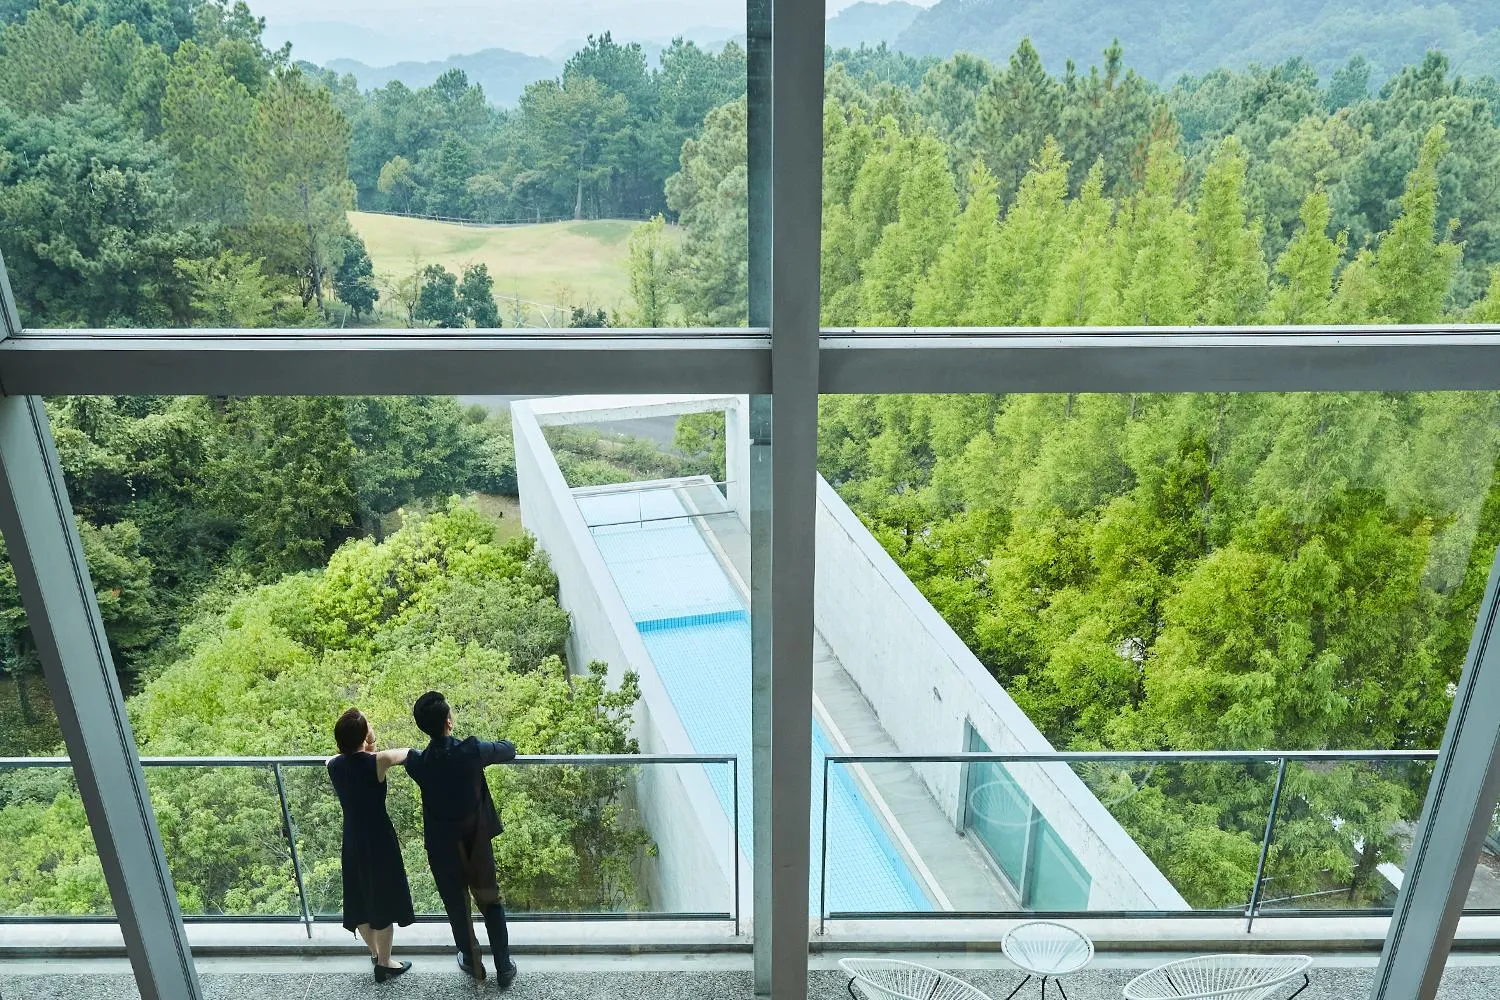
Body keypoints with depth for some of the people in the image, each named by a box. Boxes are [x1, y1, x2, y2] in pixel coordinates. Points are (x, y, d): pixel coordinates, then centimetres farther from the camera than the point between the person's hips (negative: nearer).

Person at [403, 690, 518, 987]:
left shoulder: (416, 762, -18)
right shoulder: (472, 750, -23)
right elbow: (509, 750, -4)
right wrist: (498, 744, 18)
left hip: (442, 849, 1)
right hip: (477, 843, -1)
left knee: (457, 908, 21)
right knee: (491, 903, 18)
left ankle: (472, 963, 40)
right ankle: (504, 969, 27)